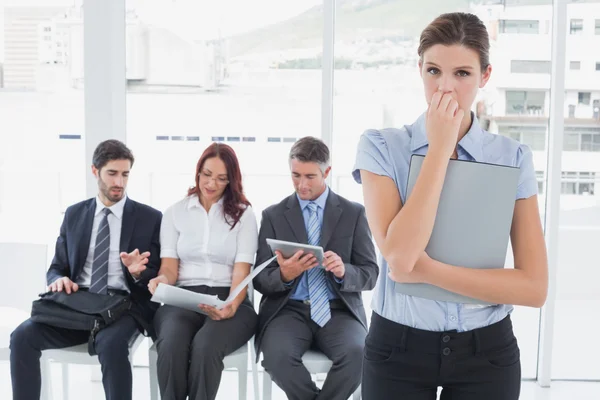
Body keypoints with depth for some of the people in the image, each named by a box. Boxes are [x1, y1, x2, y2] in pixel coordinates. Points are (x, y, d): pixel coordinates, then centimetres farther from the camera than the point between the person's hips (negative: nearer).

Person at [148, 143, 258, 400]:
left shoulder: (243, 214, 7)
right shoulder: (174, 212, 13)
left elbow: (242, 271, -3)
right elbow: (169, 265, 6)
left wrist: (231, 307, -23)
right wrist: (162, 280, -20)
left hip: (228, 299, -1)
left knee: (205, 346, -35)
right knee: (170, 346, -34)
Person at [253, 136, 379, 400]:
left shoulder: (354, 213, 5)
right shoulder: (273, 215, 6)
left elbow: (370, 274, 3)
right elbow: (260, 280, 4)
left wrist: (343, 271, -19)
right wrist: (284, 275, -19)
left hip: (338, 310, 0)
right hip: (288, 309, 1)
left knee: (357, 354, -31)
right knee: (277, 354, -31)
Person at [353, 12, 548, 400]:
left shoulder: (513, 157, -4)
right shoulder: (381, 146, -8)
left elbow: (535, 287, -10)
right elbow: (399, 256, -23)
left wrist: (429, 270, -19)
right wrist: (440, 148, -20)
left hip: (485, 350, 1)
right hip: (398, 346, -1)